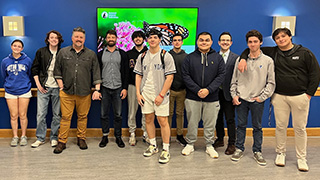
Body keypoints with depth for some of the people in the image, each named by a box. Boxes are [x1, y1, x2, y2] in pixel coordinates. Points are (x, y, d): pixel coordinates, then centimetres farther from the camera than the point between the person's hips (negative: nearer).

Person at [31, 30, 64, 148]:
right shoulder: (41, 52, 5)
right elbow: (34, 68, 8)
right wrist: (38, 84, 0)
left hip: (57, 88, 0)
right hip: (43, 87, 0)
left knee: (57, 114, 4)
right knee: (40, 114, 1)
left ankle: (54, 137, 17)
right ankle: (40, 138, 14)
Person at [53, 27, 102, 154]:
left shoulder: (91, 54, 7)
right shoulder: (63, 52, 8)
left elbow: (96, 73, 5)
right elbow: (57, 70, 12)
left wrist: (97, 90, -2)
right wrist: (61, 85, 3)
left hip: (84, 93, 0)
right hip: (66, 92, 0)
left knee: (83, 117, 8)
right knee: (65, 117, 1)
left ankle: (81, 139, 22)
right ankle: (62, 142, 10)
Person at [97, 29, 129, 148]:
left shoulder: (122, 54, 5)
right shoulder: (101, 54, 8)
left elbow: (126, 72, 3)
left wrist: (125, 88, -4)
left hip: (118, 88, -1)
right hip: (104, 88, 1)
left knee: (118, 115, 5)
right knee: (104, 114, 6)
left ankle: (118, 137, 16)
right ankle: (105, 136, 18)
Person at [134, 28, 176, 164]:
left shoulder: (166, 56, -4)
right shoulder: (142, 57, 10)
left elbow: (170, 77, -9)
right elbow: (138, 75, 12)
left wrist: (161, 95, -14)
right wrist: (138, 93, 2)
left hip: (160, 94, -4)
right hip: (145, 93, 5)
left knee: (163, 121, -4)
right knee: (148, 119, 11)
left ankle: (166, 150, 7)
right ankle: (153, 145, 27)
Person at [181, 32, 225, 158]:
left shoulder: (218, 58, 6)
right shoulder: (190, 58, 5)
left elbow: (221, 75, -2)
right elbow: (185, 76, -3)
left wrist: (208, 90, -15)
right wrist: (197, 90, -14)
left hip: (212, 98, 0)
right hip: (193, 98, 0)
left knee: (210, 124, 8)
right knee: (192, 123, 8)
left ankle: (209, 146, 24)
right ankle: (190, 144, 23)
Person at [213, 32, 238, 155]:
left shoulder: (236, 58, -2)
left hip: (228, 93, -3)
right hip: (216, 92, 3)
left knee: (230, 119, 3)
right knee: (218, 117, 15)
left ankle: (232, 144, 15)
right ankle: (220, 139, 31)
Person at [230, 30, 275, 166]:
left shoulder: (268, 61, 0)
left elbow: (271, 82, 0)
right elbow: (234, 80, 9)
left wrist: (262, 97, -7)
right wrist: (234, 95, 0)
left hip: (257, 100, -1)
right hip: (241, 99, 1)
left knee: (257, 127, 9)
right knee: (241, 125, 10)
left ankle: (257, 151, 21)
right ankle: (239, 149, 23)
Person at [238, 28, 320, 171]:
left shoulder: (304, 53, 0)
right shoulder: (273, 52, 4)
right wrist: (243, 58, -10)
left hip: (300, 97, -1)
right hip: (279, 96, 2)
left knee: (300, 127, 4)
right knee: (280, 126, 6)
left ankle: (301, 158, 16)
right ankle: (280, 153, 23)